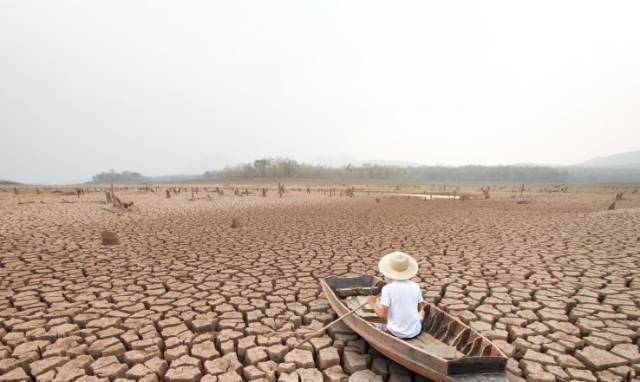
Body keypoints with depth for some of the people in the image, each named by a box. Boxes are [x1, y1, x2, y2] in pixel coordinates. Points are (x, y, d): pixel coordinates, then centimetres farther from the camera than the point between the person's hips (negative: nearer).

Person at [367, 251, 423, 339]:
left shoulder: (387, 288, -18)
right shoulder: (415, 287, -7)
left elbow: (382, 315, -17)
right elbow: (418, 309, 7)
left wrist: (372, 303, 0)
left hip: (396, 333, -2)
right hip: (415, 332, 3)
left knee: (381, 328, 27)